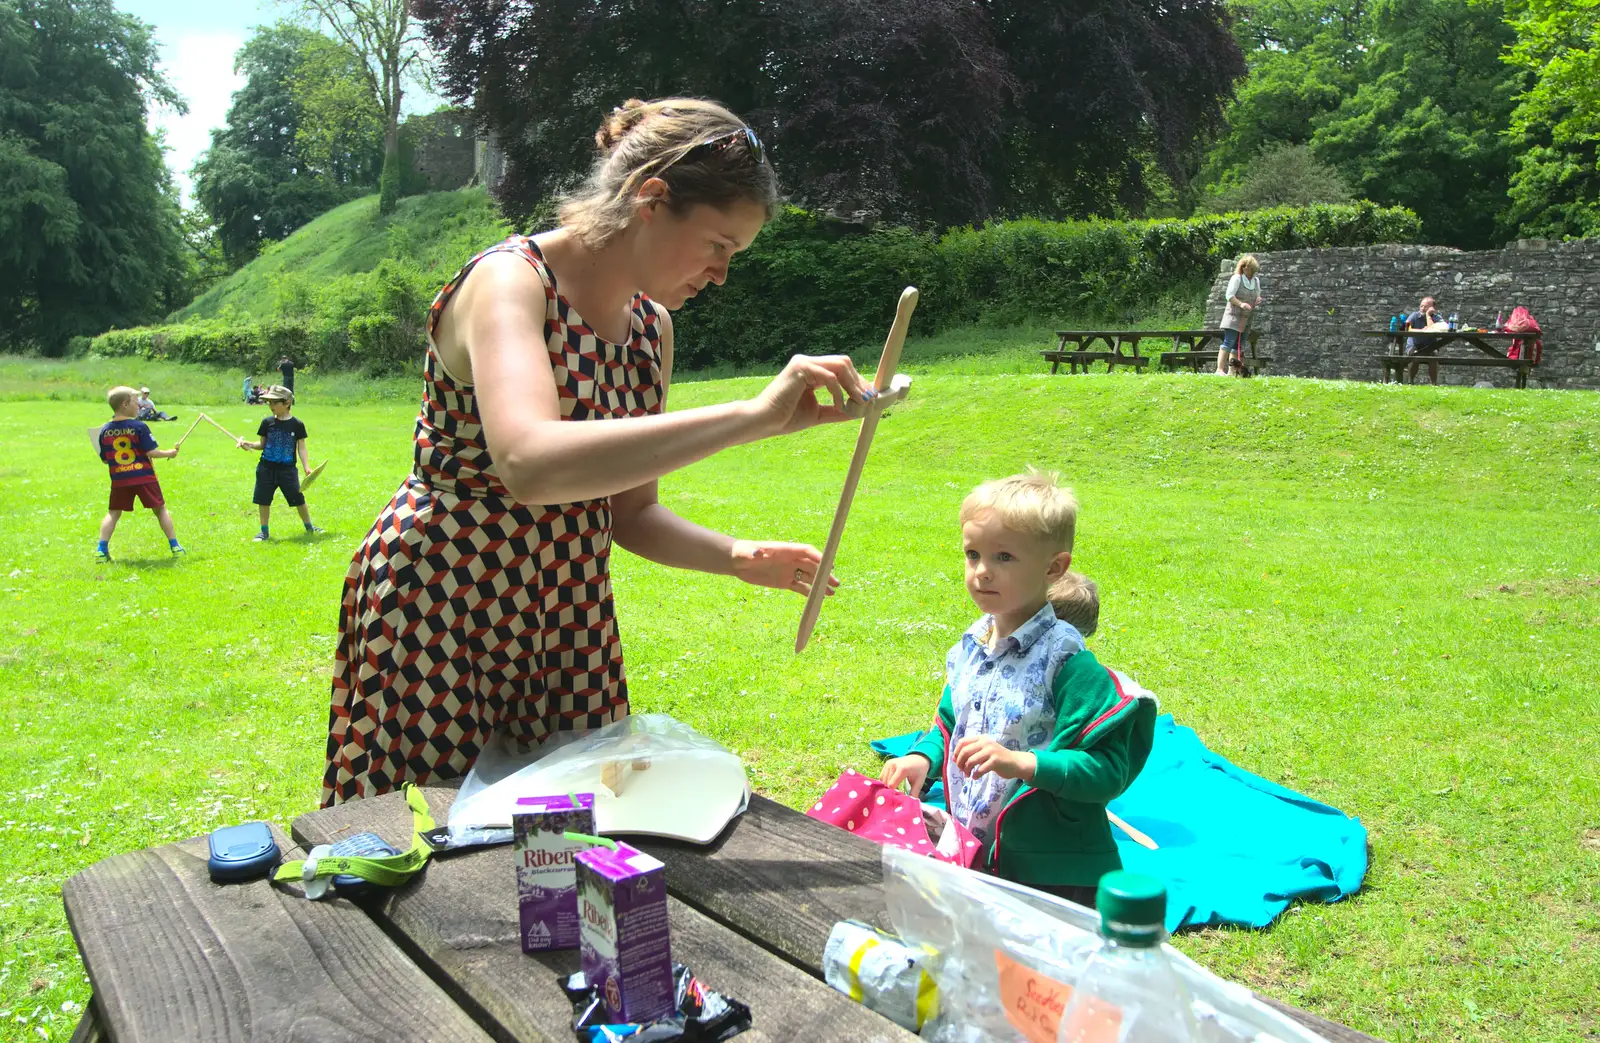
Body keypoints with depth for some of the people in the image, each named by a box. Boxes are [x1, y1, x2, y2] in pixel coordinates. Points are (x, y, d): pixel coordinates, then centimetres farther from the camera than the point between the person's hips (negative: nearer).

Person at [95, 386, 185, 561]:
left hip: (119, 479, 3)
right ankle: (175, 546, 10)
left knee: (113, 513, 13)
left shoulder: (104, 430, 4)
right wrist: (169, 453, 4)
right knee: (160, 509, 10)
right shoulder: (139, 426, -9)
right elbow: (151, 452, -12)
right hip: (144, 477, -3)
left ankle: (101, 550, 2)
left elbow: (105, 459, 8)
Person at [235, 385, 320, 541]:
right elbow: (262, 444, 9)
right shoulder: (267, 422, 2)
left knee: (298, 498, 2)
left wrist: (306, 467, -9)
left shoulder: (297, 424, -4)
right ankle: (265, 531, 18)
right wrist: (249, 444, -9)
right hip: (266, 468, 3)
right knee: (263, 500, 5)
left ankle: (309, 527, 19)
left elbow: (301, 448, -1)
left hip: (287, 469, -2)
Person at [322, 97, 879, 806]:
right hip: (438, 609, -6)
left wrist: (737, 557, -10)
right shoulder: (509, 280, -18)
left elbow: (629, 513, 9)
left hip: (569, 616, 7)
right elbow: (528, 463, -39)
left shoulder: (651, 323, 5)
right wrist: (752, 416, -41)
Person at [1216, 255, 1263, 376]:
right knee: (1229, 342, -16)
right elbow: (1229, 295, -12)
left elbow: (1257, 296, 24)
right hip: (1234, 316, -7)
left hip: (1246, 318, 7)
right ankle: (1220, 369, -20)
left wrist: (1258, 300, 0)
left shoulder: (1256, 280, 16)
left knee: (1238, 346, 6)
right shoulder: (1236, 278, -5)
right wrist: (1240, 304, -26)